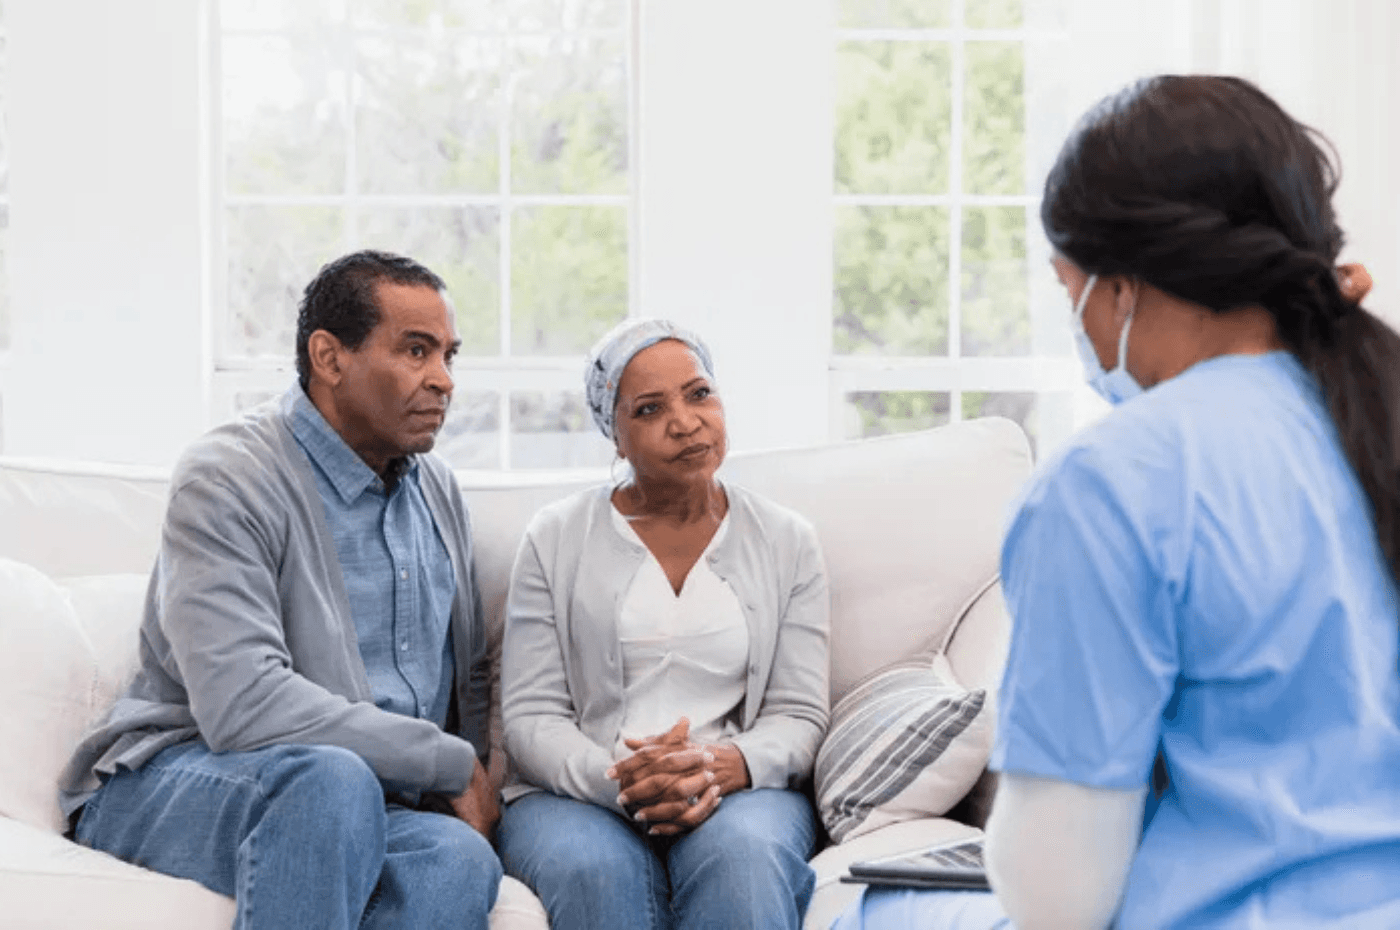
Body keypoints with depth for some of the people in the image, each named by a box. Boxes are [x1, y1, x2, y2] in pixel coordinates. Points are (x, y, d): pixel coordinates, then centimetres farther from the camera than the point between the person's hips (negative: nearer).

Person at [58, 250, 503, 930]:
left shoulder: (436, 489, 15)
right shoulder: (227, 480, -10)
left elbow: (469, 676, 25)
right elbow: (242, 704, -24)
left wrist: (472, 786, 2)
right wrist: (452, 765, -16)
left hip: (363, 801, 6)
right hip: (177, 779, -5)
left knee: (460, 857, -31)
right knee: (332, 780, -40)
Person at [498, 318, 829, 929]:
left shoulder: (787, 542, 12)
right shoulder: (556, 539, 8)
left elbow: (799, 717, 7)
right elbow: (530, 718, 3)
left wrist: (724, 765, -16)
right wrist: (617, 782, -18)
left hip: (739, 789, 1)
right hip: (574, 793, 0)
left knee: (744, 854, -36)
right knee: (591, 870, -36)